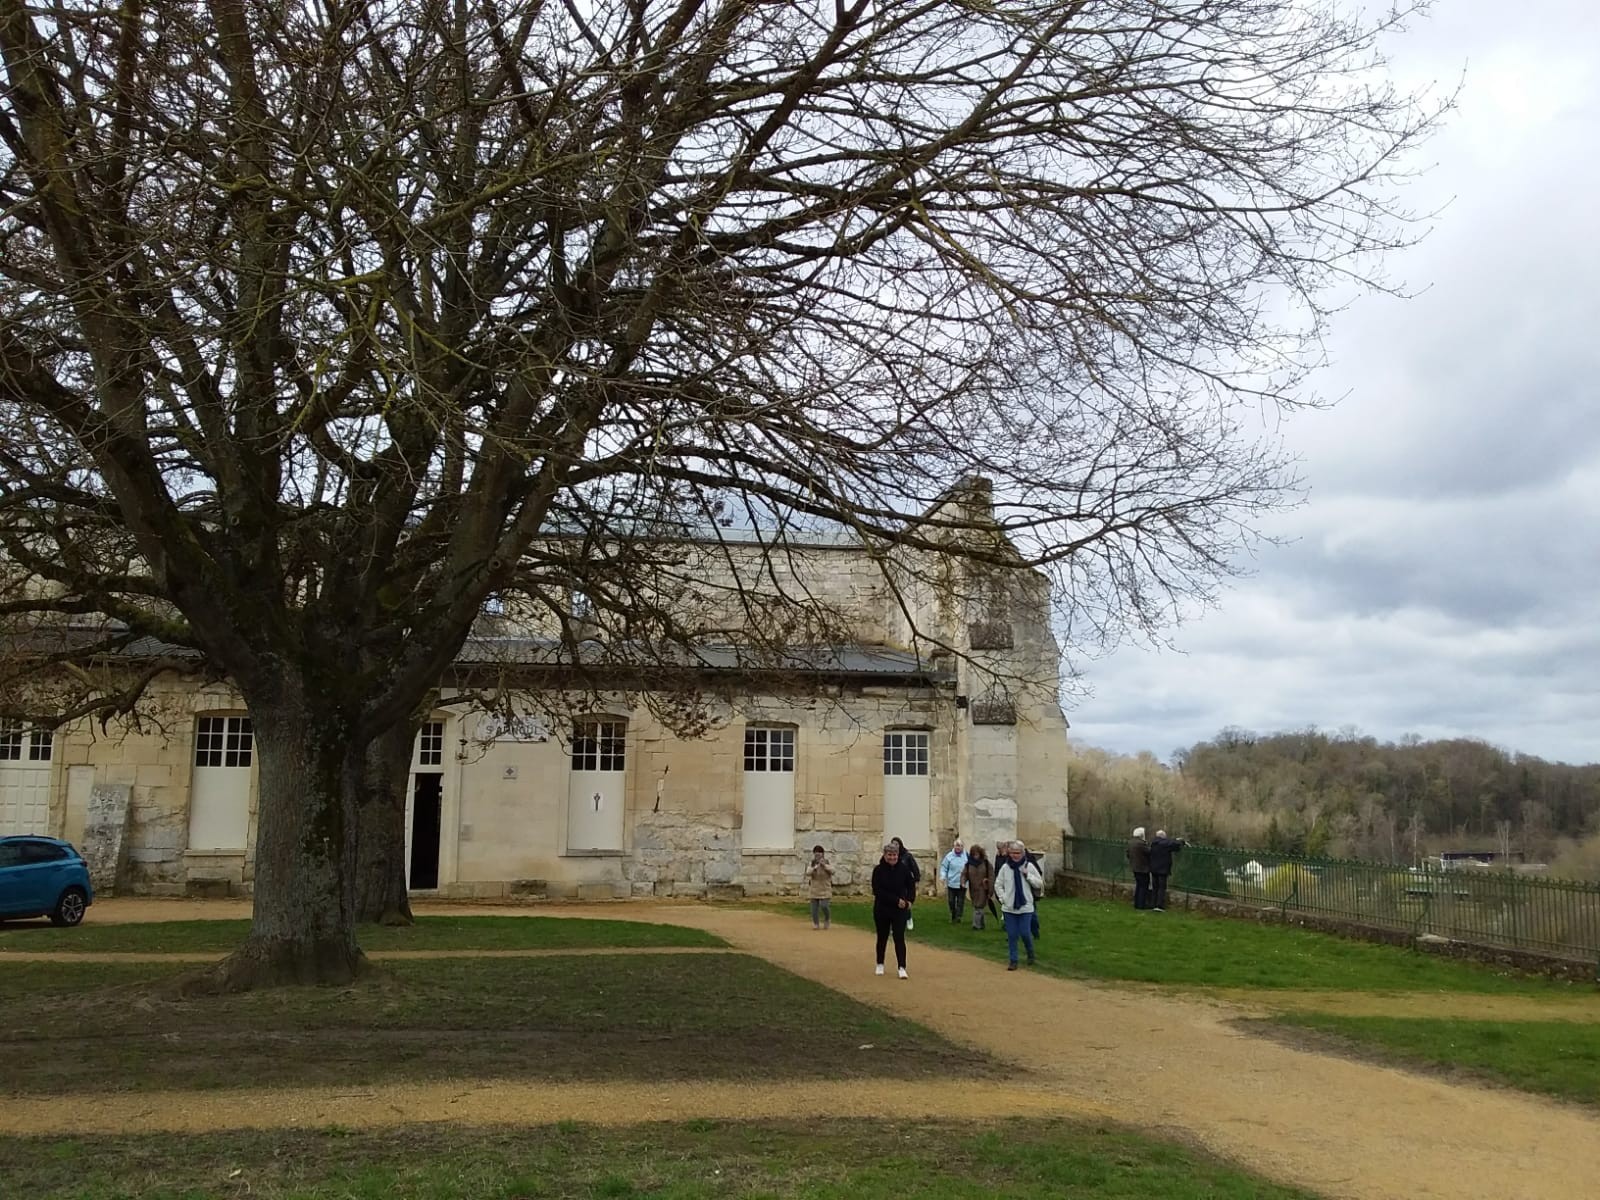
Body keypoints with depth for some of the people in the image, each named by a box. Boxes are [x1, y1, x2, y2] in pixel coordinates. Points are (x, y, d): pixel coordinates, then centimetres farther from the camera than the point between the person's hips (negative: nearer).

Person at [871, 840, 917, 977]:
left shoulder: (904, 869, -5)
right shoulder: (878, 870, -9)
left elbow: (911, 885, 6)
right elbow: (878, 891, -14)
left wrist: (910, 900, -10)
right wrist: (896, 900, -19)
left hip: (900, 910, 0)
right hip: (882, 910, 0)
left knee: (899, 938, -5)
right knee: (882, 938, 14)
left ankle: (902, 967, -4)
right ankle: (880, 965, 29)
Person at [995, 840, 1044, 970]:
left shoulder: (1029, 866, -3)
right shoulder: (1005, 867, -1)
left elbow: (1040, 883, 0)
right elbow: (998, 885, 7)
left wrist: (1028, 875, -13)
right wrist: (1003, 899, -4)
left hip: (1025, 907, -1)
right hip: (1009, 908, 1)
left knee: (1025, 933, -1)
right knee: (1011, 935, 4)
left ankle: (1030, 954, 27)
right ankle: (1013, 961, 15)